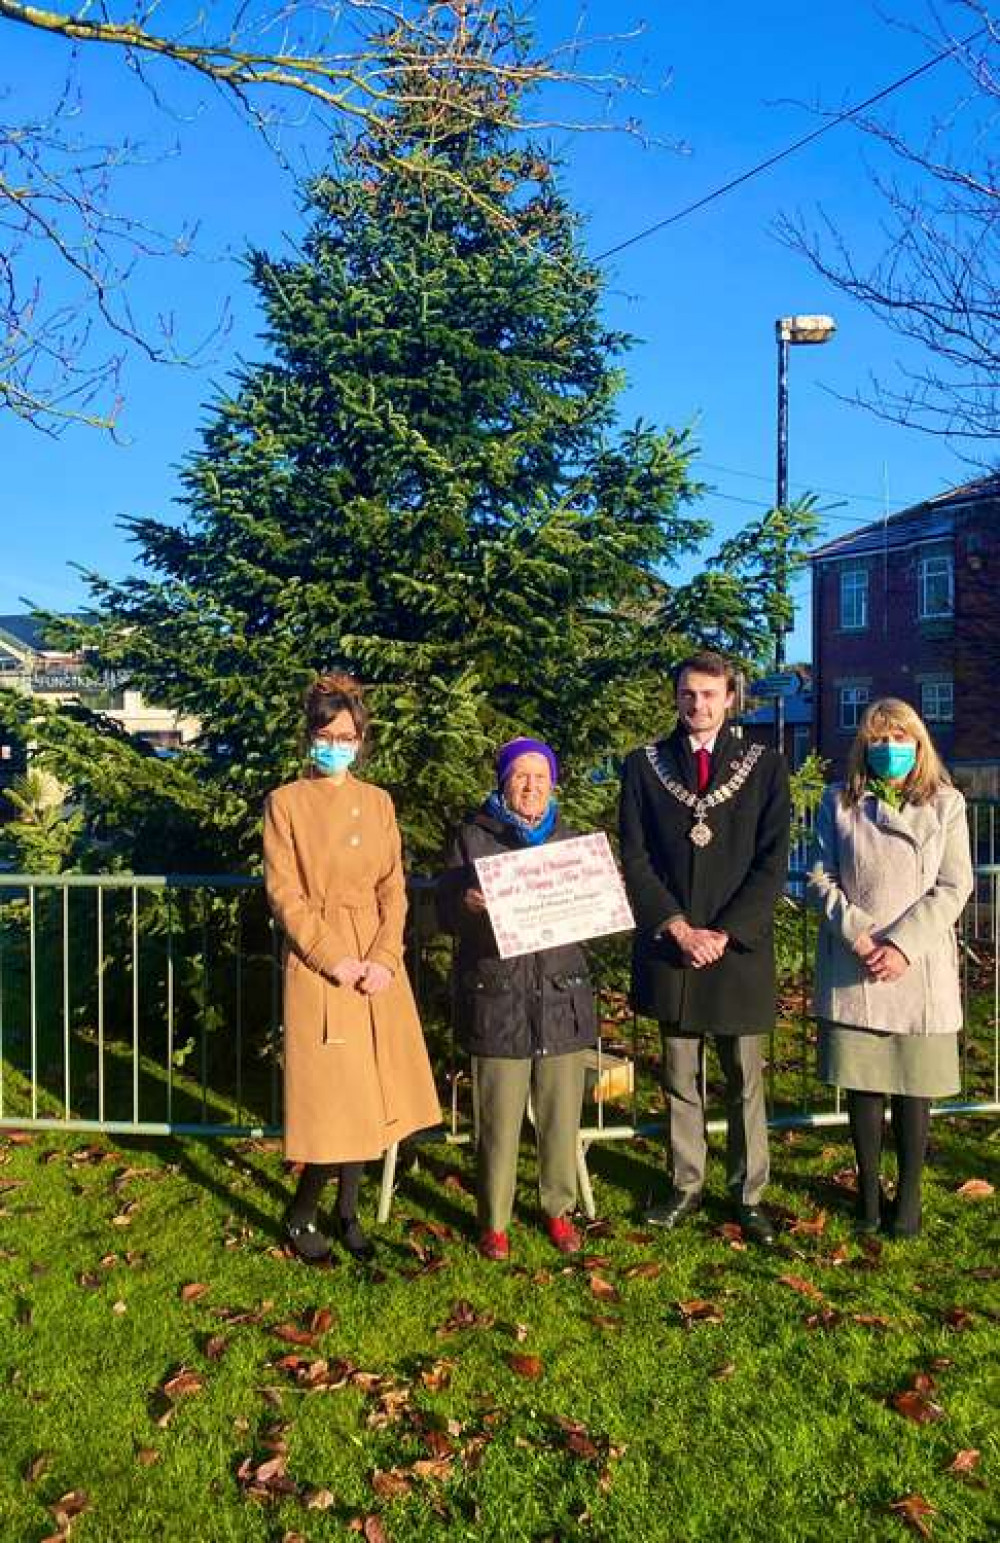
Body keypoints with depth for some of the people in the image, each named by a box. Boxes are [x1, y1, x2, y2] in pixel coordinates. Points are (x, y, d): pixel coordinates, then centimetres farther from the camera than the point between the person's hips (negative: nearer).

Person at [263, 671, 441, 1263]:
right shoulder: (287, 802, -2)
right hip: (316, 960, -4)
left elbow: (394, 887, 6)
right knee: (333, 1097, -4)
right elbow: (284, 894, -6)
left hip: (378, 963, 4)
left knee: (369, 1093, 8)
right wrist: (334, 960, -12)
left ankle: (348, 1212, 24)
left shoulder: (378, 801, 9)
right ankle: (301, 1215, 17)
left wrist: (384, 958, -7)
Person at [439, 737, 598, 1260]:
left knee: (561, 1115, 7)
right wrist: (467, 904, -21)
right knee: (499, 1119, 1)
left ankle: (559, 1208, 26)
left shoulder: (568, 839, 13)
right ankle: (494, 1220, 18)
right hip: (497, 997, -3)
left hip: (561, 996, 3)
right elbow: (446, 913, 1)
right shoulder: (474, 836, 4)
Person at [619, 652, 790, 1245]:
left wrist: (723, 932, -11)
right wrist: (679, 928, -9)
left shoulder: (765, 766, 3)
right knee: (680, 1079, 11)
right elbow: (635, 859, 1)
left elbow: (773, 862, -3)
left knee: (746, 1081, 7)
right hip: (669, 946, 1)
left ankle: (750, 1194, 19)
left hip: (740, 946, -1)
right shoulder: (643, 766, 5)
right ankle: (687, 1185, 24)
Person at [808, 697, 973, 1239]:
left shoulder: (946, 803, 3)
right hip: (852, 968, 1)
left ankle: (909, 1194, 20)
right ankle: (868, 1189, 22)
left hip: (918, 966, -1)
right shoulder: (838, 802, 5)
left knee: (913, 1086, 5)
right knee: (862, 1083, 8)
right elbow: (821, 877, 3)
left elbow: (954, 886, -3)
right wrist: (856, 933, -12)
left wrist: (903, 944, -13)